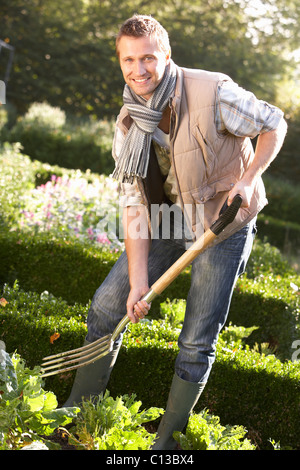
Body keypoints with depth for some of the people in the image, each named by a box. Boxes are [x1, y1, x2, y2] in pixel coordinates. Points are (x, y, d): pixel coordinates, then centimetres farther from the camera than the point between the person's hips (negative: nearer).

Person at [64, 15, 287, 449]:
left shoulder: (213, 93, -23)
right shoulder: (128, 125, -8)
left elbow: (274, 124, -8)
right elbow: (135, 206, -10)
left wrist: (248, 180, -21)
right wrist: (138, 281, -17)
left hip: (223, 224, -5)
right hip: (167, 221, 5)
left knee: (197, 343, -4)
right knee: (105, 307, 2)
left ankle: (166, 443, 14)